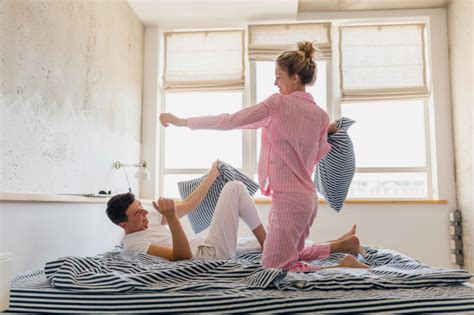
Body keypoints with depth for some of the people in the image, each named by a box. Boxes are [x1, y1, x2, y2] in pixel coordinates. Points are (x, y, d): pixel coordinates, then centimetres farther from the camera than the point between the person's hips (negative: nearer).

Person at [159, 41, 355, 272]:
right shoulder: (321, 115, 8)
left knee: (272, 266, 1)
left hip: (288, 200, -9)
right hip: (308, 198, 9)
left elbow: (228, 121, -14)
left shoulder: (280, 102, -12)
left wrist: (181, 121, -6)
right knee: (292, 256, 27)